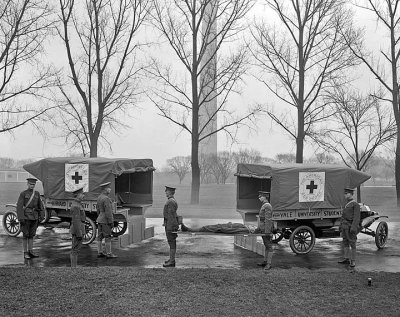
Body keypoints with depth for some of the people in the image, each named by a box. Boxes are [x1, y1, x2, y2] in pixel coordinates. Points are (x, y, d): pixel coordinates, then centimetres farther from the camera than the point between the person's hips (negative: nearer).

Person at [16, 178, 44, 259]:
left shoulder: (37, 194, 8)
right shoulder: (23, 194, -5)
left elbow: (40, 206, 12)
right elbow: (19, 206, -11)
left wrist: (40, 217, 8)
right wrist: (21, 218, -18)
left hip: (34, 216, 5)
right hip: (26, 217, -5)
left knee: (31, 234, 9)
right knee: (25, 235, 1)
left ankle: (30, 252, 14)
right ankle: (25, 253, 6)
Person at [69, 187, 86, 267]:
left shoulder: (77, 204, 14)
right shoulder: (76, 206, -18)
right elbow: (76, 221, -22)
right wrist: (79, 234, -22)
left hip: (77, 230, 10)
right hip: (77, 230, -10)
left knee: (75, 249, 14)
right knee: (75, 249, -5)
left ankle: (73, 266, 20)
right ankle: (73, 267, -1)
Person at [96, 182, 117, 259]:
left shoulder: (99, 197, 10)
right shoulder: (106, 198, -20)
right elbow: (108, 211, -22)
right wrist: (111, 222, -19)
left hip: (100, 220, 9)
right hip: (106, 221, -9)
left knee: (100, 237, 10)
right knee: (107, 237, -4)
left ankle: (99, 253, 15)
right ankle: (109, 254, 0)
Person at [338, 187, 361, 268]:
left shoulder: (355, 204, -8)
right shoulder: (346, 204, 16)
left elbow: (356, 217, -15)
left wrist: (353, 228, -23)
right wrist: (341, 228, 18)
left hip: (351, 226, -8)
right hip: (344, 226, 8)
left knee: (352, 244, -2)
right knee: (345, 243, 8)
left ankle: (353, 261, 1)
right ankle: (346, 258, 14)